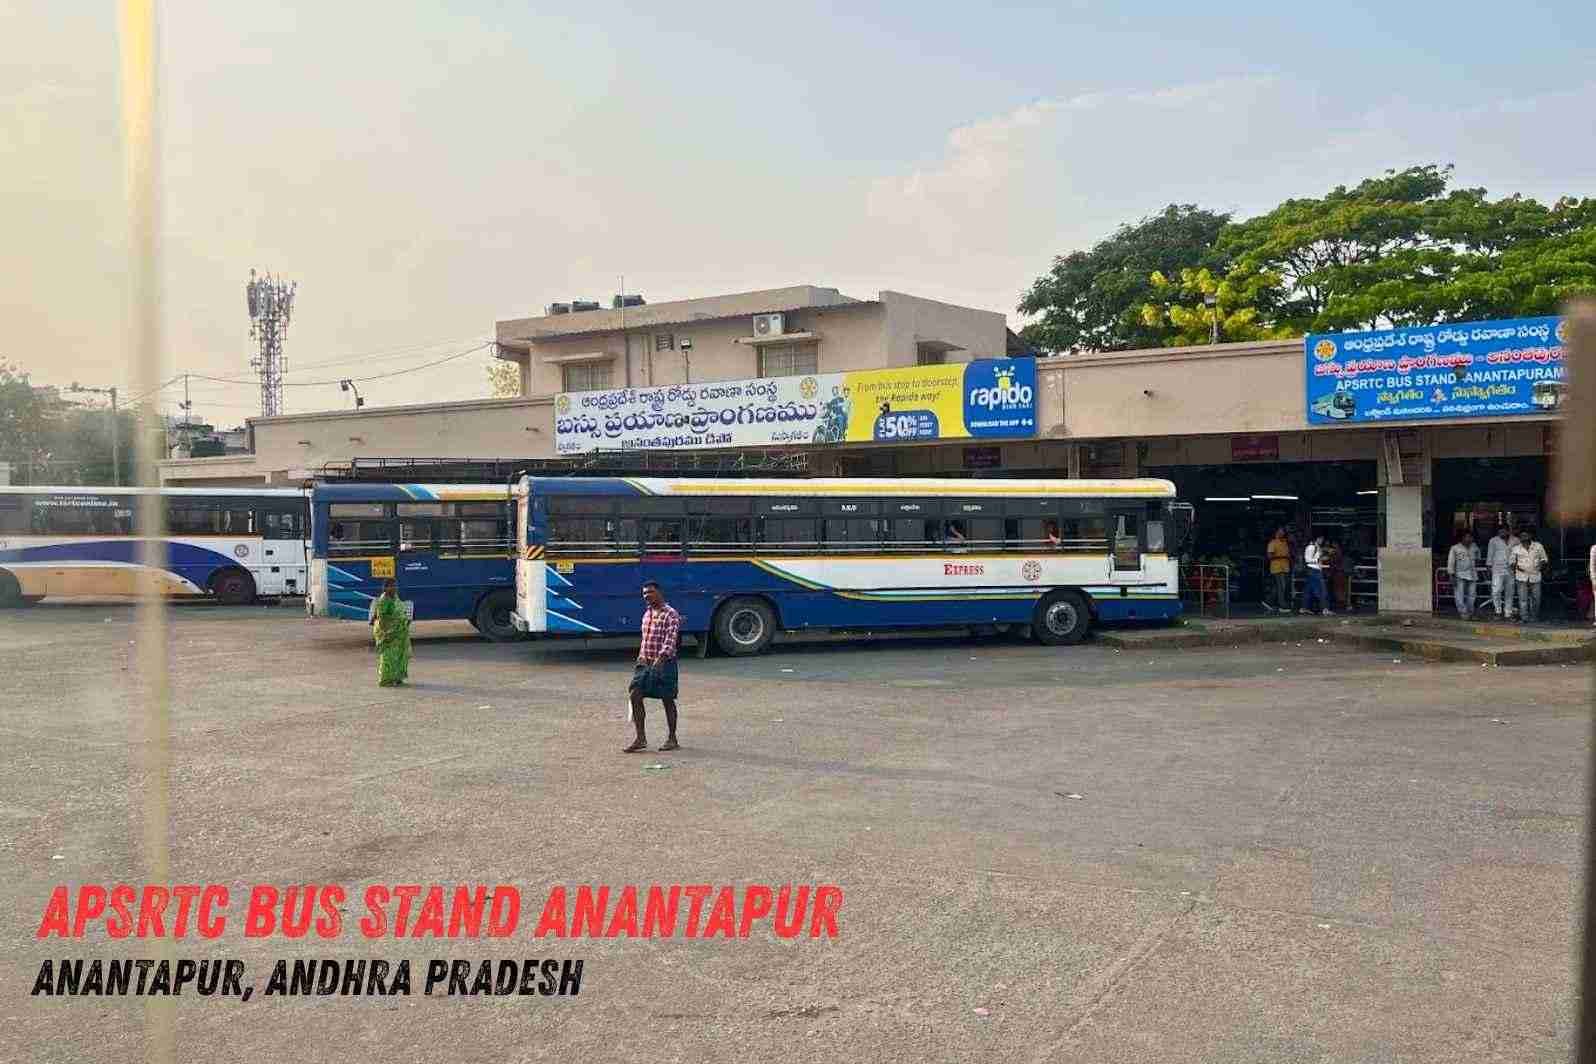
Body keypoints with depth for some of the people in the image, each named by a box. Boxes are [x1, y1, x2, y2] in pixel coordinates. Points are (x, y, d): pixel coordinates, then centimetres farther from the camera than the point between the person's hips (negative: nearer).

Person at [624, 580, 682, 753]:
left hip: (664, 663, -7)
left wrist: (660, 658, -34)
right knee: (635, 695, -3)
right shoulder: (647, 613, 14)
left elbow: (670, 639, -22)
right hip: (645, 662, 7)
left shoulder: (670, 614, -11)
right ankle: (641, 739, 3)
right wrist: (641, 656, 19)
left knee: (668, 700, 2)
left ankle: (672, 739, 15)